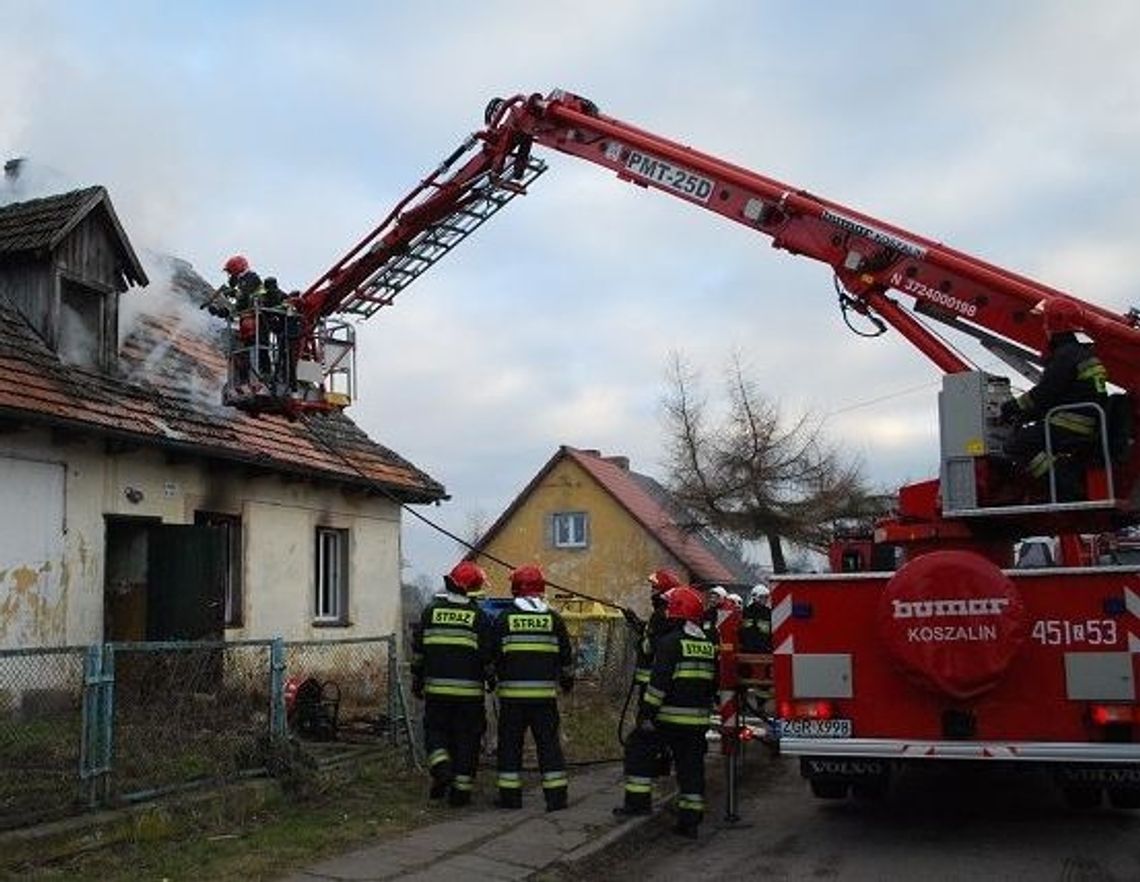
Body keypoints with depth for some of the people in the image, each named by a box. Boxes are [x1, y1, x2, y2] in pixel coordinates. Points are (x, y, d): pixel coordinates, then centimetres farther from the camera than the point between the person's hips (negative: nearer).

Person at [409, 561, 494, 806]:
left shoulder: (431, 611, 4)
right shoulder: (478, 616, -2)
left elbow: (418, 650, 7)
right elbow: (487, 654, -1)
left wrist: (416, 681, 17)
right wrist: (491, 678, 13)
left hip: (436, 687, 1)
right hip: (469, 689, -1)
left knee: (435, 729, 16)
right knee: (466, 737, 7)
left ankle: (440, 766, -9)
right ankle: (461, 788, 8)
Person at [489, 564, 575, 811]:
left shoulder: (505, 618, -1)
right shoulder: (553, 619, 4)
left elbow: (494, 654, 3)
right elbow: (565, 656, 9)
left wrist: (494, 678, 21)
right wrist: (568, 679, 25)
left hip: (512, 692, -1)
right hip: (545, 693, 1)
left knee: (510, 742, 8)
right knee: (548, 742, 7)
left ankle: (510, 795, 10)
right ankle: (556, 795, 5)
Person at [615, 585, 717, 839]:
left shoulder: (671, 642, -12)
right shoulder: (709, 645, 12)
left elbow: (659, 681, -18)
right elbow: (712, 684, 19)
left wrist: (647, 712, -15)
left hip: (669, 716, -6)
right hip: (698, 719, 7)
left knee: (638, 747, 10)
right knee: (691, 764, 9)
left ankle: (638, 800, 8)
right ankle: (691, 818, 9)